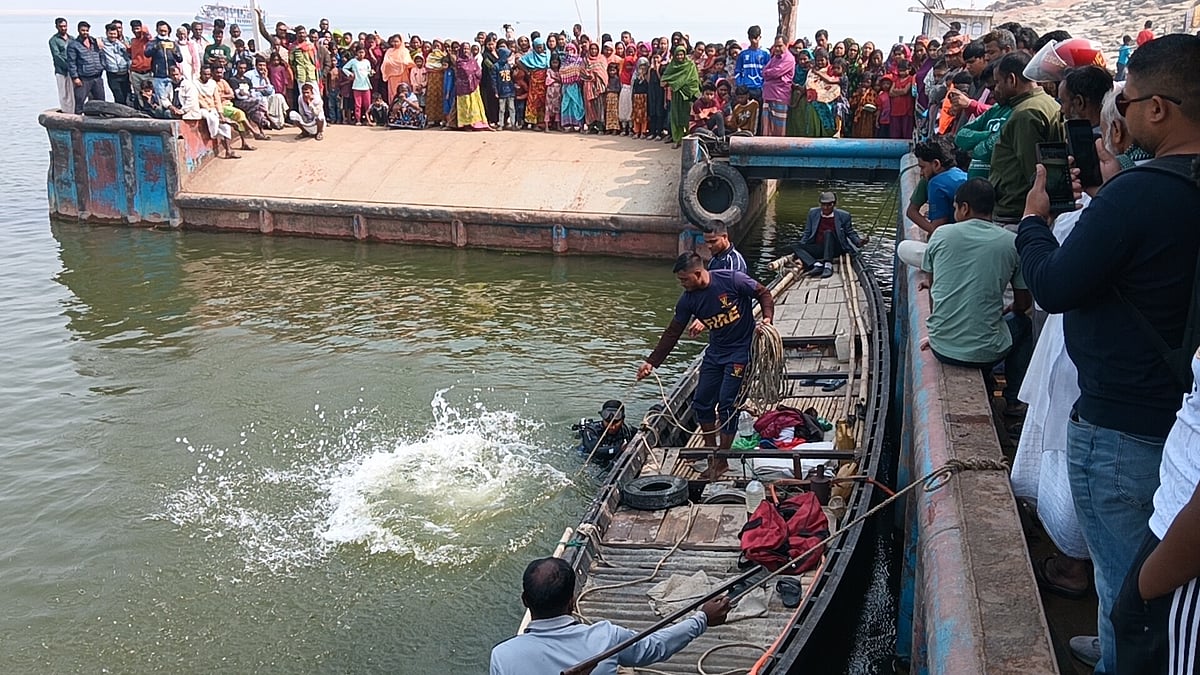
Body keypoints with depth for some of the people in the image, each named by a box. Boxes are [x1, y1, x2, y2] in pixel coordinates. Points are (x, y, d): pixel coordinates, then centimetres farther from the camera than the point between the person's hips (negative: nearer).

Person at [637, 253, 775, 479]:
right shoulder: (688, 299, -4)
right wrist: (652, 362, -7)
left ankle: (721, 461, 4)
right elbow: (672, 333, -1)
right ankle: (711, 449, 24)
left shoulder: (733, 280, -19)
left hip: (741, 350, -6)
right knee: (701, 402, 6)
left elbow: (763, 293, -5)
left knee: (727, 404, -9)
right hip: (715, 352, 6)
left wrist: (767, 318, -22)